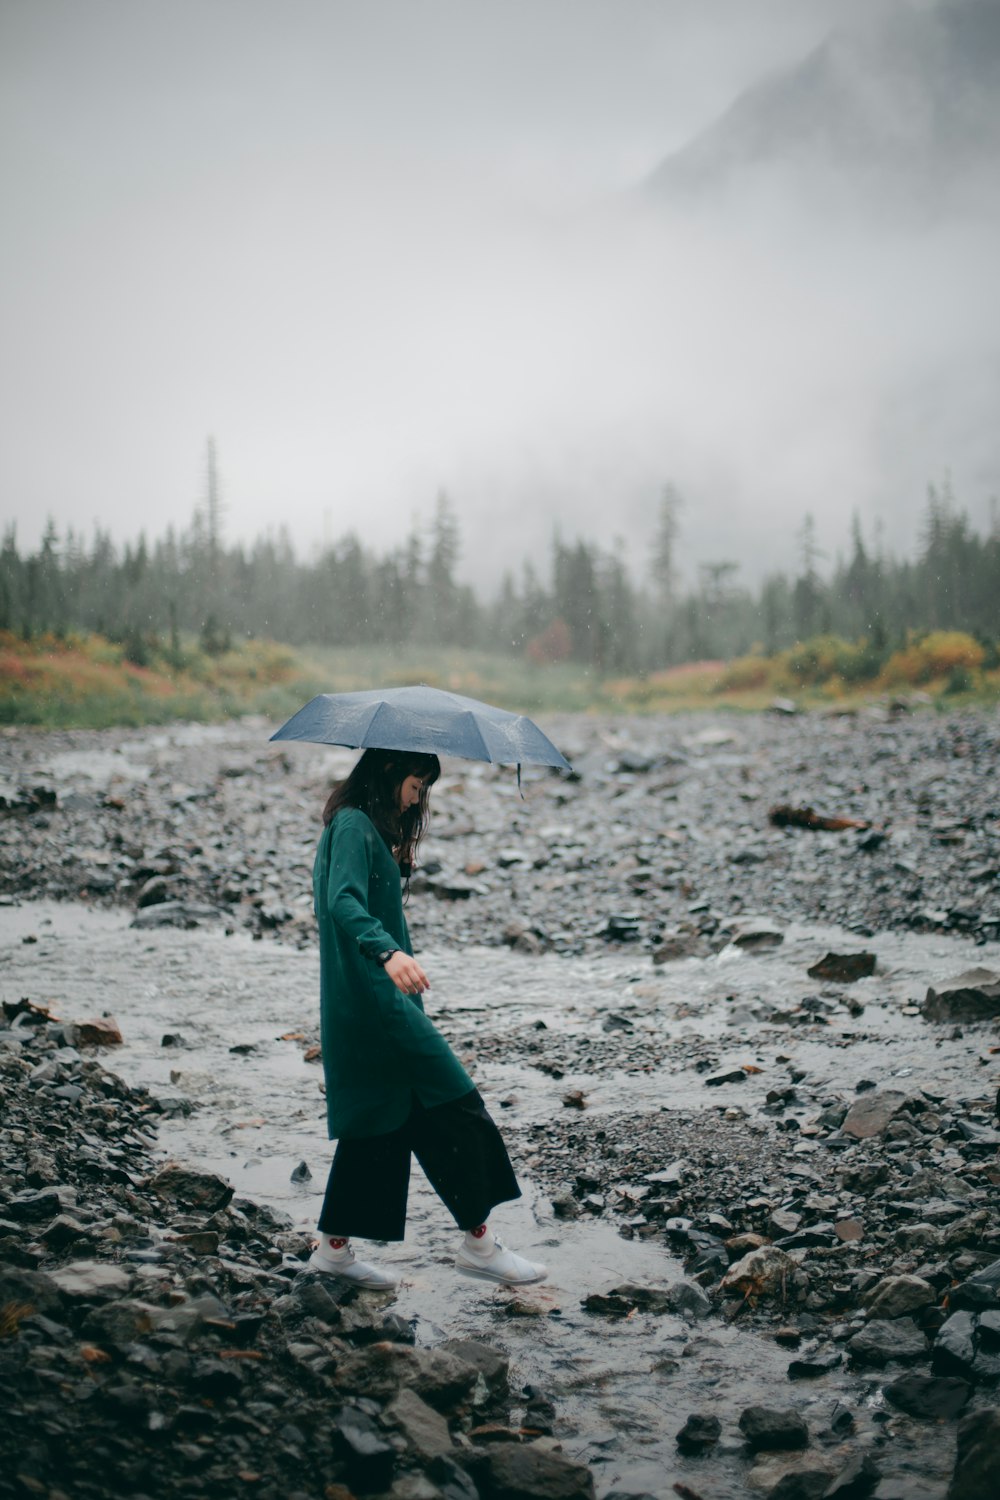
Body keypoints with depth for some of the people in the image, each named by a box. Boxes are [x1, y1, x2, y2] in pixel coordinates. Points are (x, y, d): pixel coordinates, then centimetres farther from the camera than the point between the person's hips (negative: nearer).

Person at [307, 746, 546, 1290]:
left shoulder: (368, 827, 17)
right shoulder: (353, 826, -15)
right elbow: (344, 902, -29)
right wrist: (388, 951, -44)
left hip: (366, 1003, 11)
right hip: (374, 1001, -11)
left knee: (382, 1118, 13)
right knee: (453, 1106, -6)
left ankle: (335, 1246, 20)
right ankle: (477, 1241, 1)